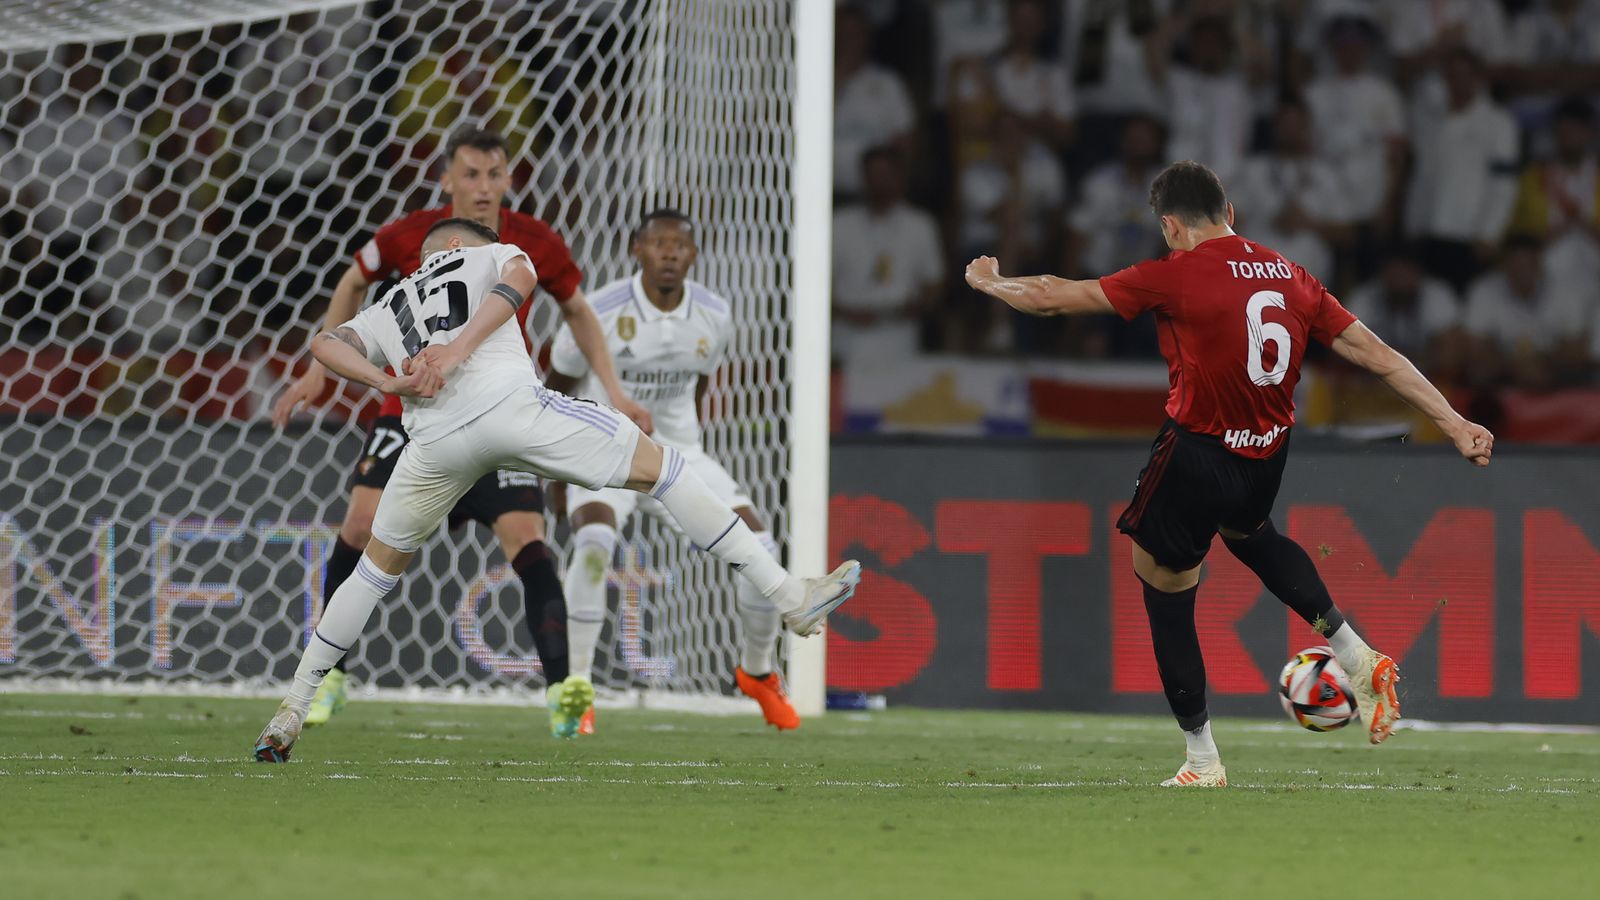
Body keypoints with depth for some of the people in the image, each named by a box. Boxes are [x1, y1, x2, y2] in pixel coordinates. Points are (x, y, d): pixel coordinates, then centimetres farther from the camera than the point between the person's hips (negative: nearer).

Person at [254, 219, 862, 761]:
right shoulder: (489, 256, 28)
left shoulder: (387, 309, 35)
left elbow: (325, 344, 17)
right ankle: (789, 597, 4)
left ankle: (292, 711, 21)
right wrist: (458, 351, -7)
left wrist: (385, 382, 3)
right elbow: (519, 276, 2)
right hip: (507, 401, -3)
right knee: (657, 467, 8)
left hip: (435, 438, 3)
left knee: (379, 566, 24)